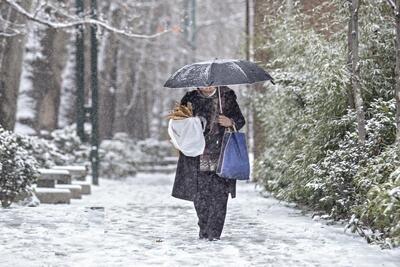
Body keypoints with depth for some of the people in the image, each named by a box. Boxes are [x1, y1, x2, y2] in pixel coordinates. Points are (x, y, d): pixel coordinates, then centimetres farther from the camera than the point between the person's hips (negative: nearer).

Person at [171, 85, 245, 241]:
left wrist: (231, 122, -11)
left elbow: (240, 120, 10)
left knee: (219, 193, -8)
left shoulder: (227, 96, 6)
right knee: (199, 195, 0)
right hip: (197, 157, 1)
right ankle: (204, 229, 17)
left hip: (221, 154, -1)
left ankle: (214, 232, -3)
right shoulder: (190, 99, 7)